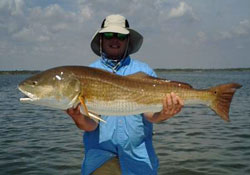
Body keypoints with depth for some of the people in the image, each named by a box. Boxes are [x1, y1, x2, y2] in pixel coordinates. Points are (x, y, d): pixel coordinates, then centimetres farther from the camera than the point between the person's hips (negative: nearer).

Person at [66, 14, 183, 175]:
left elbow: (150, 114, -6)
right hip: (100, 154, 0)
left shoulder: (144, 71, 3)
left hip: (139, 155, 1)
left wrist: (163, 114, -27)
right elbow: (90, 124, -5)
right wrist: (79, 119, -26)